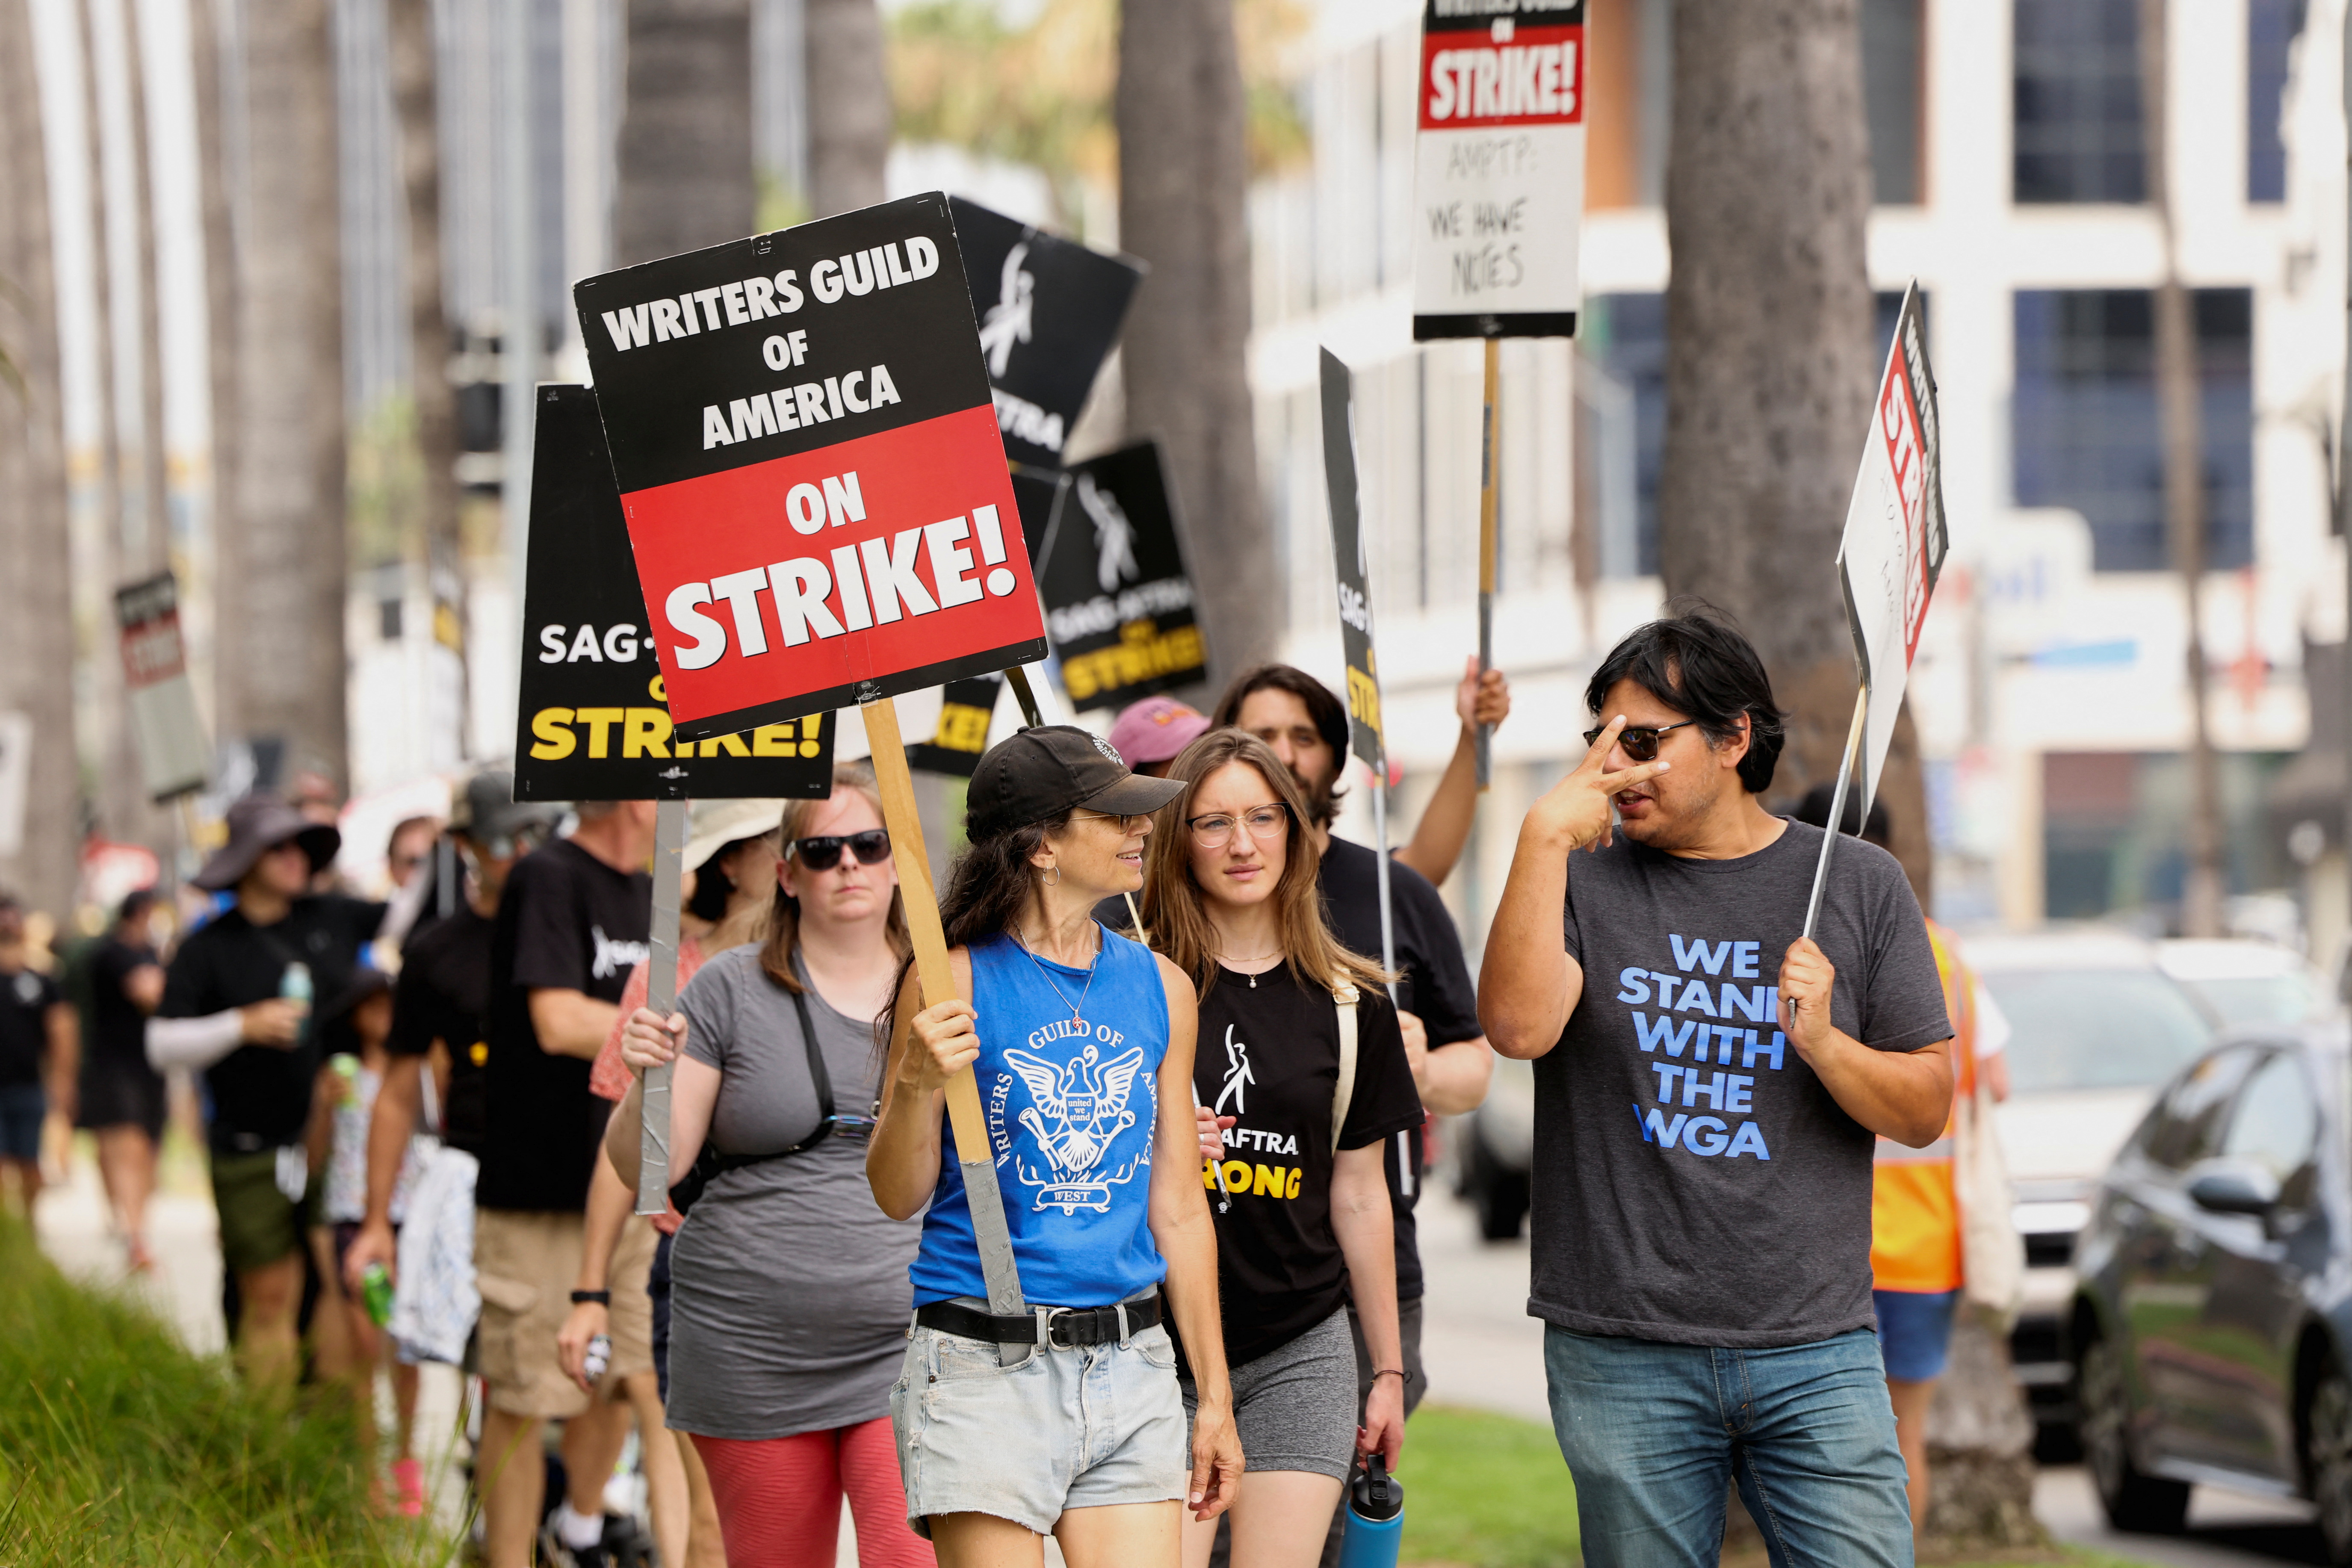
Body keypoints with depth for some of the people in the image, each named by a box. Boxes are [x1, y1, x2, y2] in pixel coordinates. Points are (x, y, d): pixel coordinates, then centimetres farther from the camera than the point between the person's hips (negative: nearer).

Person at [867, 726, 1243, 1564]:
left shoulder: (1161, 989, 10)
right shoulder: (954, 983, -5)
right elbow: (897, 1199, -2)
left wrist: (1214, 1396, 15)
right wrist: (919, 1086, -21)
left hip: (1130, 1367, 4)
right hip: (984, 1368, -4)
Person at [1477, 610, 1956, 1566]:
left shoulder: (1858, 885, 8)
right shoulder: (1584, 878, 5)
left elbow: (1925, 1112, 8)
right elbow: (1520, 1027, -14)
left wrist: (1822, 1043, -11)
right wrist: (1543, 837, -15)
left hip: (1815, 1352, 0)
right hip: (1623, 1357, 0)